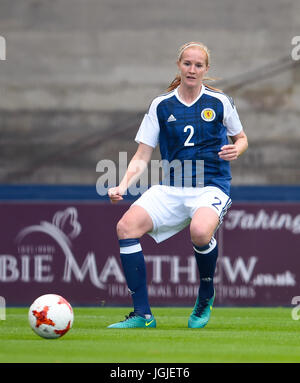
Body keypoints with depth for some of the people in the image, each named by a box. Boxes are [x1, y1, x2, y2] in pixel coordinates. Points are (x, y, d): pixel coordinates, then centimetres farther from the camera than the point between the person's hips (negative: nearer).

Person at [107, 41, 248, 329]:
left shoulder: (219, 102, 4)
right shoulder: (161, 105, 7)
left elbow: (241, 138, 19)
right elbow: (142, 157, 7)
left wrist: (236, 149, -6)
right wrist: (123, 186, -9)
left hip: (211, 187, -3)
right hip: (171, 188, 3)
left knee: (200, 231, -37)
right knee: (126, 226, -23)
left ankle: (206, 295, -4)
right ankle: (142, 314, -17)